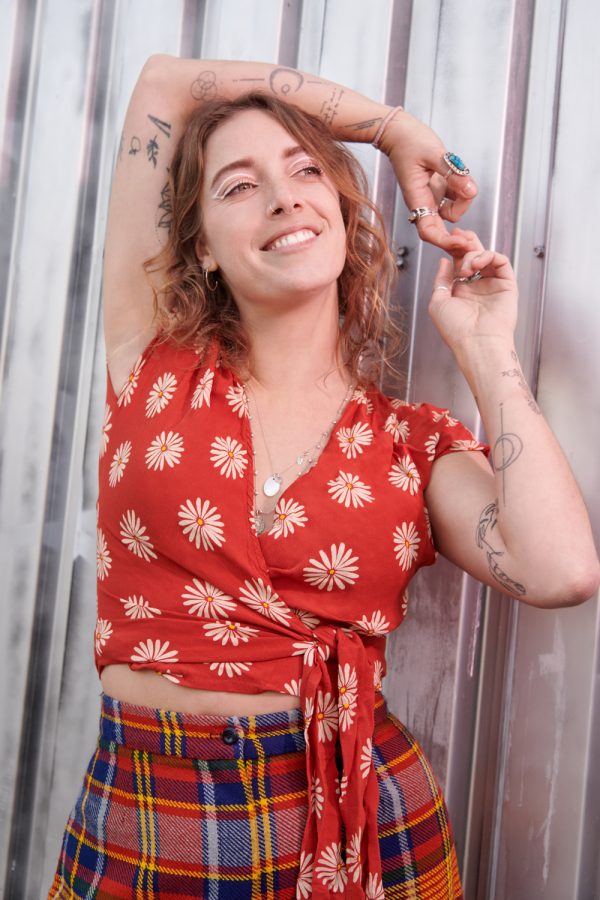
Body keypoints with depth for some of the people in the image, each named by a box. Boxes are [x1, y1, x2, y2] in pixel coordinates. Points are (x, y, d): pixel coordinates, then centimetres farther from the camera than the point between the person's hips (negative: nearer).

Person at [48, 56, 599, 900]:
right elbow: (164, 81, -1)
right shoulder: (156, 368, -3)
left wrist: (485, 349, -7)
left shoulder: (415, 444, -1)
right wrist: (394, 127, 5)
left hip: (360, 824, 1)